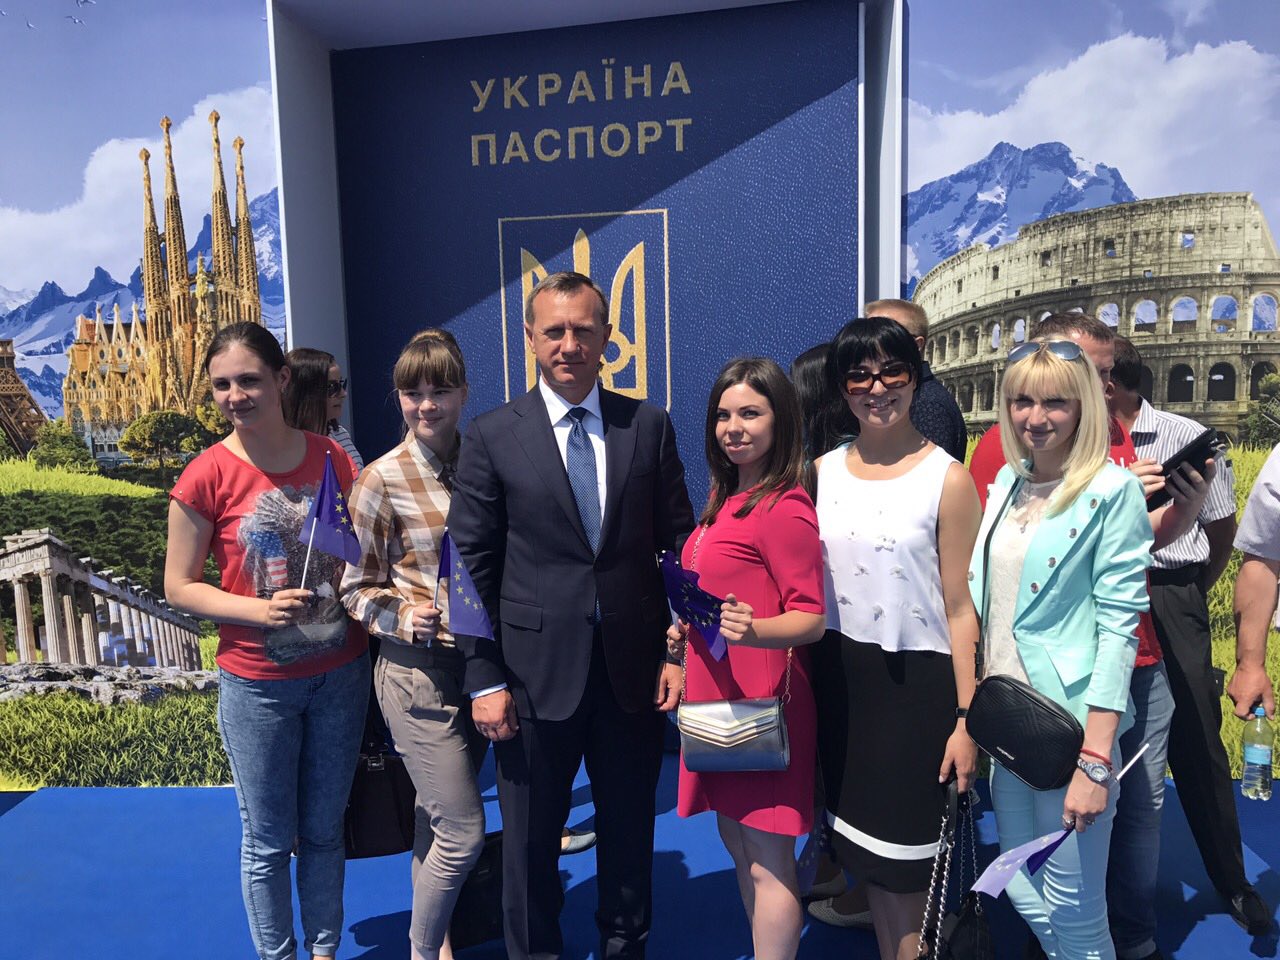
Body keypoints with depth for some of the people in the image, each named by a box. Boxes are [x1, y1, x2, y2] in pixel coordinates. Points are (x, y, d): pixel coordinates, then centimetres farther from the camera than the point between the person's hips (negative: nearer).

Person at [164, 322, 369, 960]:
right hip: (257, 685, -2)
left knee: (324, 830, 18)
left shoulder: (334, 460, -3)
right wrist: (259, 609, -19)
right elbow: (179, 586, -5)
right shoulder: (206, 478, -11)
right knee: (268, 842, 13)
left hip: (341, 674, 3)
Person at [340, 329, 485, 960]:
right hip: (419, 669, -4)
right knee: (463, 831, 1)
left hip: (481, 662, 4)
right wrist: (404, 618, -20)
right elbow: (357, 587, -3)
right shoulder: (381, 479, -10)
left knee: (437, 815, 20)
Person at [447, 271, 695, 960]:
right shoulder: (490, 436, -3)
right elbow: (470, 566, -3)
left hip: (634, 669, 2)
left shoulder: (650, 426, 2)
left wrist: (679, 650, -1)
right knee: (529, 842, 15)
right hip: (535, 672, -1)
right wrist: (484, 678, -6)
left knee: (630, 832, 19)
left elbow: (679, 546, 4)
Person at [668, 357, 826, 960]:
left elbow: (812, 618, -19)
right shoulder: (725, 498, 11)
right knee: (735, 840, 20)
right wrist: (687, 627, 8)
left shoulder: (785, 508, -17)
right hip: (718, 690, 10)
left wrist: (752, 630, -36)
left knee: (767, 863, 3)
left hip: (761, 698, -9)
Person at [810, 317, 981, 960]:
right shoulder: (822, 473, 4)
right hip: (839, 677, 5)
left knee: (904, 865, 7)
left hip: (916, 681, -4)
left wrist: (965, 719, -10)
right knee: (863, 850, 19)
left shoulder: (947, 479, -9)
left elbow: (959, 608, -9)